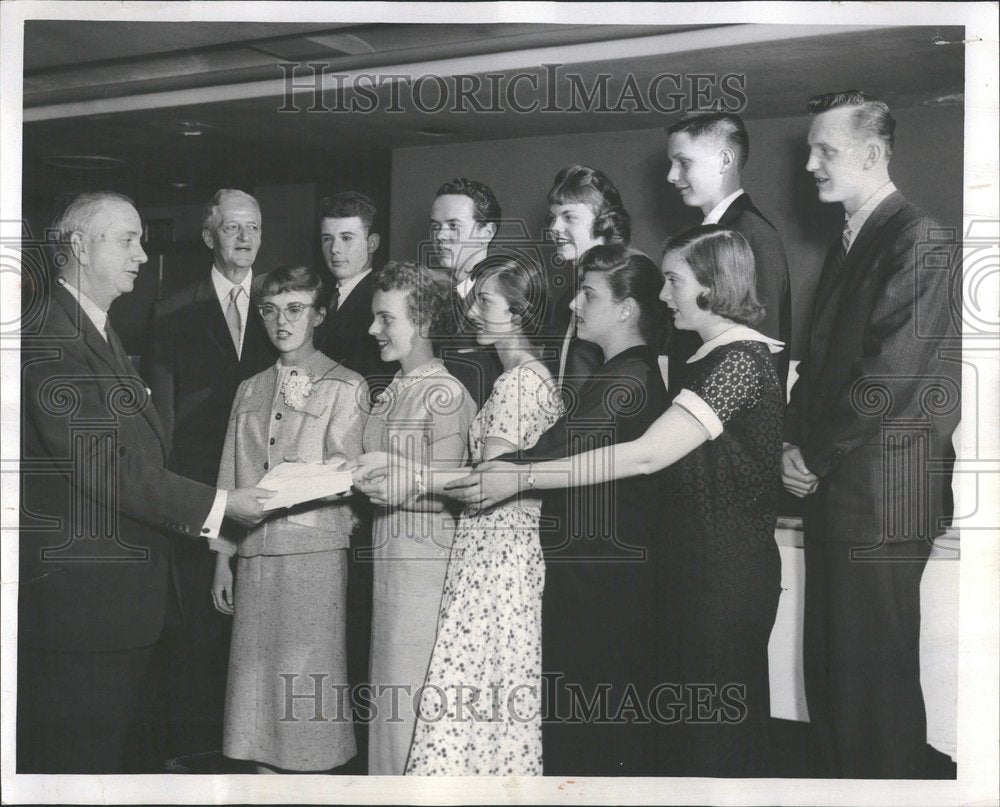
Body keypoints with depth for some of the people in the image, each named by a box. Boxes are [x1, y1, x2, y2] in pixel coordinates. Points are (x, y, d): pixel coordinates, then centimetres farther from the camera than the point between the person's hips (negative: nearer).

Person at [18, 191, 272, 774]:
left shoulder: (102, 333, 18)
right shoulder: (50, 339, -15)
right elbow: (102, 466, -21)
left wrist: (207, 529, 14)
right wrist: (217, 507, -17)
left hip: (126, 595, 10)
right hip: (81, 599, -10)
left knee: (122, 752, 16)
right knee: (80, 756, -1)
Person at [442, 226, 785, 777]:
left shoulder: (739, 360, -18)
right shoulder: (719, 356, 14)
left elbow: (646, 455, -25)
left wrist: (523, 479, -24)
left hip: (726, 570, -10)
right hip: (702, 564, 10)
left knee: (715, 727, 1)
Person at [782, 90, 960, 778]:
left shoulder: (920, 244, -12)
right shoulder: (849, 243, 16)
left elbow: (890, 375, -19)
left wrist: (815, 456, -10)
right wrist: (796, 443, 4)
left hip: (882, 499, -9)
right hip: (833, 492, 9)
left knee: (876, 677, -1)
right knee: (829, 667, 14)